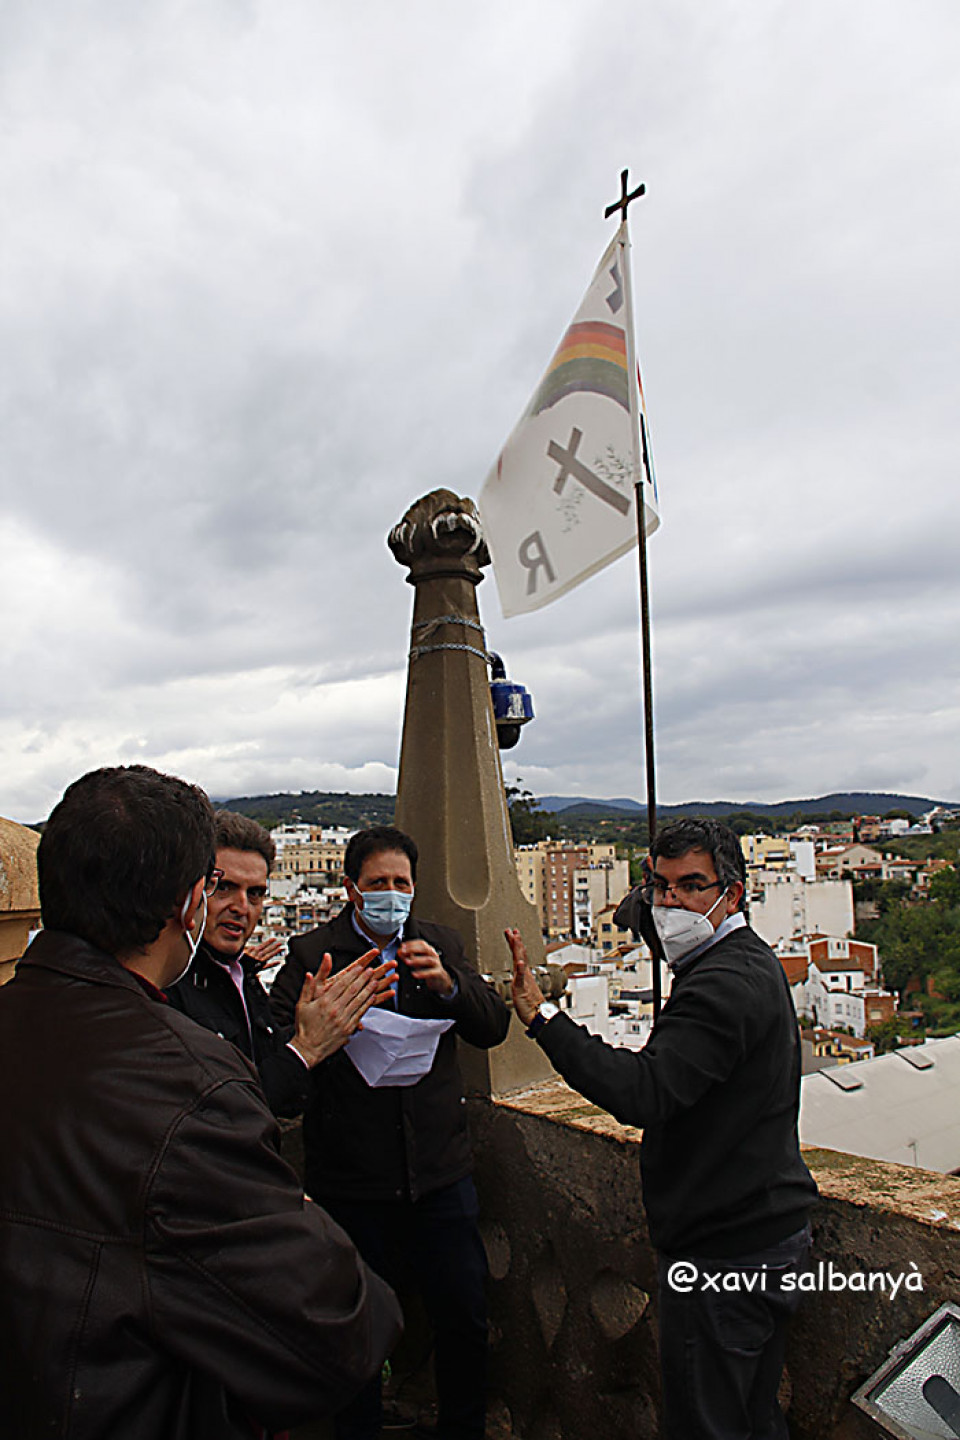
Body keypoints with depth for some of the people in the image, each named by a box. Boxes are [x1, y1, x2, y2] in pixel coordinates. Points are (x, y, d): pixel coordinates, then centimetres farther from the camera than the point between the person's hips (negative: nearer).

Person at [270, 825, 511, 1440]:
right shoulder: (312, 953, -5)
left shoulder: (440, 944, 5)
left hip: (440, 1172, 3)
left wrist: (446, 983, -19)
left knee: (465, 1318, 13)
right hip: (352, 1178, -2)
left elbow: (493, 1027, -1)